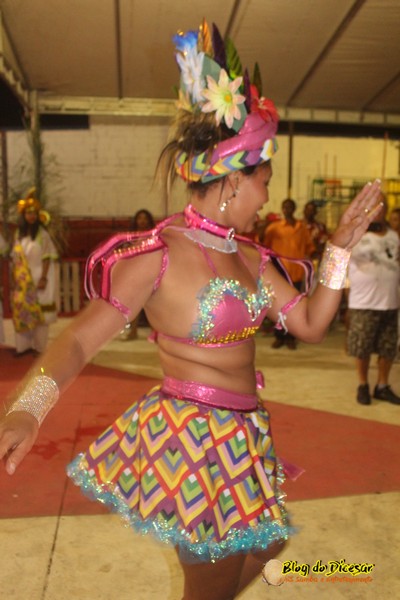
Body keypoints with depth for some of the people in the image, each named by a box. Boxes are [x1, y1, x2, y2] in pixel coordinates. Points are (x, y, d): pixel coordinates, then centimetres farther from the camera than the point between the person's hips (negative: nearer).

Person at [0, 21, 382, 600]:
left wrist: (341, 244, 0)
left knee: (264, 545, 28)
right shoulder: (156, 254, -20)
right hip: (191, 435, -7)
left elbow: (310, 323, 6)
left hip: (242, 434, 8)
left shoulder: (246, 254, 3)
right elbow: (78, 340, -19)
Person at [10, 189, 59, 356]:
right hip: (22, 279, 5)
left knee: (39, 311, 1)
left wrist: (43, 278, -17)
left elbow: (47, 257, -10)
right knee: (21, 309, 5)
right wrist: (14, 277, 5)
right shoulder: (19, 233, 7)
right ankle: (24, 345, 14)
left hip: (38, 277, -5)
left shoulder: (42, 233, -7)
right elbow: (15, 257, 9)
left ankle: (39, 346, 9)